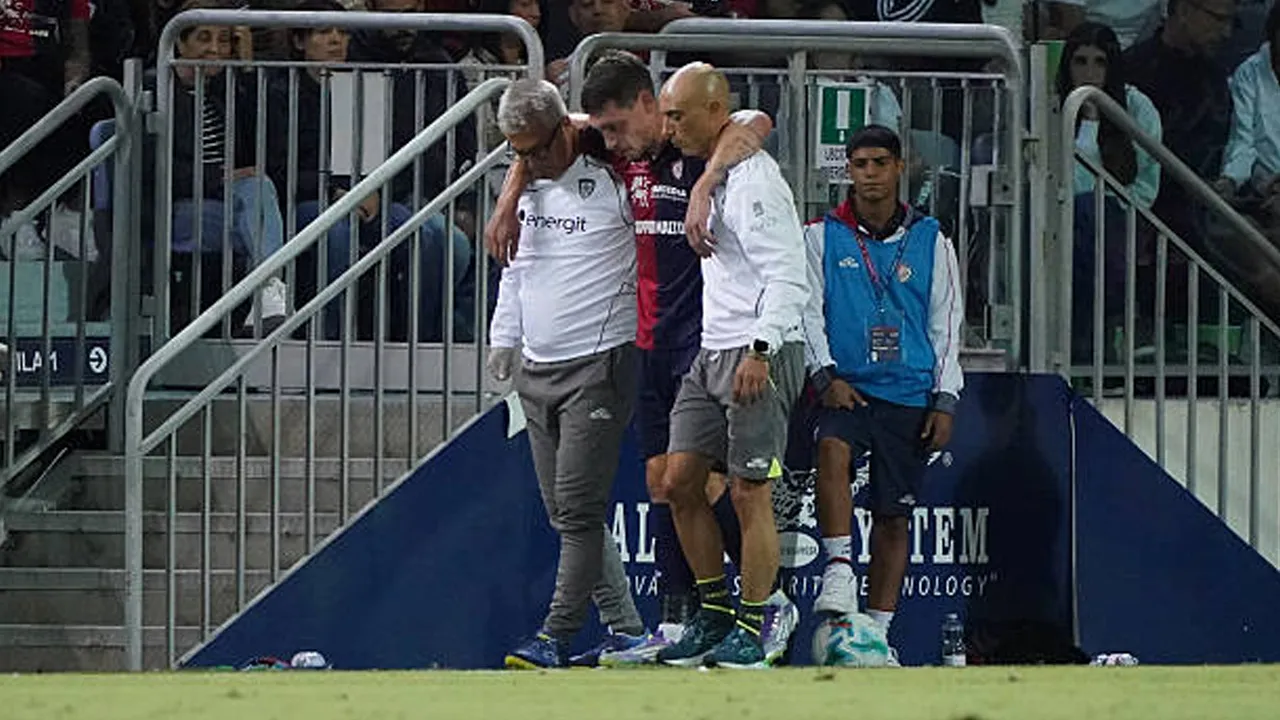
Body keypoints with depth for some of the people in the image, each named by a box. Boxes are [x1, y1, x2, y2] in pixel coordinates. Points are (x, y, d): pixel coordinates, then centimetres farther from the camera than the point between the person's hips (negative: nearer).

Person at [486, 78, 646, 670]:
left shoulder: (613, 179, -9)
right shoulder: (528, 186, 13)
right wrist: (504, 338, 22)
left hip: (597, 365, -7)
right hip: (536, 371, 8)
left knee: (578, 507, -12)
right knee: (564, 512, 6)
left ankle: (556, 637, -12)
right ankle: (625, 628, 12)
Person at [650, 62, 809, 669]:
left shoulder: (752, 177, -13)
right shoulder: (705, 170, 14)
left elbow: (788, 277, -18)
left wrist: (760, 349, -26)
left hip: (761, 356, -9)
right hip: (711, 355, 9)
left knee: (750, 493, -6)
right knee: (679, 483, 5)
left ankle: (751, 632, -1)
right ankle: (714, 615, 14)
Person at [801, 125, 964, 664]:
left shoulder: (929, 242, 10)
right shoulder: (821, 237, 7)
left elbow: (946, 324, 11)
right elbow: (808, 311, 4)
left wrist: (944, 401, 3)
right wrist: (825, 374, -11)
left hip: (909, 394, 2)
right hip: (844, 386, -2)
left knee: (894, 514, 2)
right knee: (833, 449, -34)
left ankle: (878, 629, 6)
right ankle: (838, 575, -34)